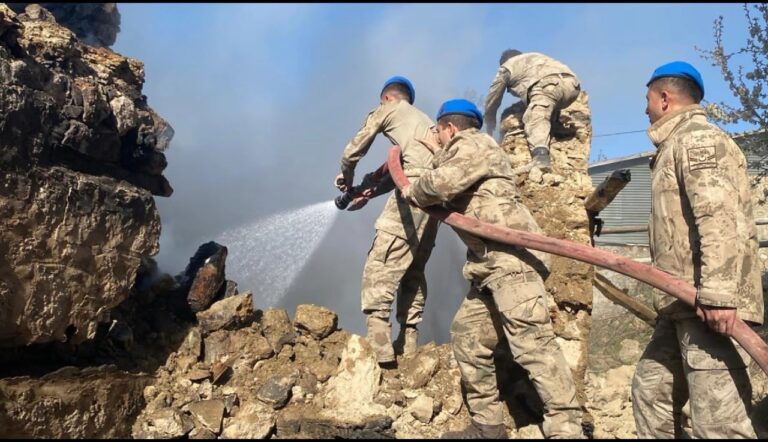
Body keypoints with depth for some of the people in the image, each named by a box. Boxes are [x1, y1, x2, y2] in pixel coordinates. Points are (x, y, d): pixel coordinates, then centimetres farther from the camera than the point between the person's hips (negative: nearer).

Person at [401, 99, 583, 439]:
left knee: (531, 341, -16)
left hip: (511, 256, -11)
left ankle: (566, 427, -15)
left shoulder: (471, 143, -1)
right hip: (489, 264, 11)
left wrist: (412, 192, 1)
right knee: (467, 335, 9)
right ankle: (487, 425, 15)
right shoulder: (463, 152, 31)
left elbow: (442, 183, -17)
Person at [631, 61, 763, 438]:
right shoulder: (677, 144, 24)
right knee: (651, 390, 15)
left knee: (718, 419, -9)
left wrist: (717, 294, -28)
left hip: (709, 305, -11)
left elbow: (720, 219, -21)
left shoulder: (697, 138, -8)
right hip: (685, 304, 11)